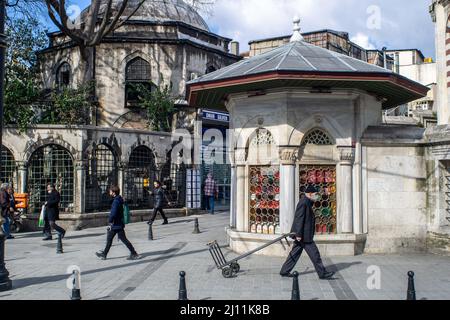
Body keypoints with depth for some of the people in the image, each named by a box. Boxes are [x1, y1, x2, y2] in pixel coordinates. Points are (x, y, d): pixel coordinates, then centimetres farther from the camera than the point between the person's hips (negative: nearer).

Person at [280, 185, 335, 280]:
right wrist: (298, 234, -22)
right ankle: (322, 273, 6)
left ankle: (284, 271, 16)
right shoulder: (303, 203, -16)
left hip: (304, 234, 10)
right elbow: (299, 219, -20)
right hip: (304, 235, -10)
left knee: (295, 253, 12)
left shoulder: (307, 202, 16)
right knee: (314, 254, -2)